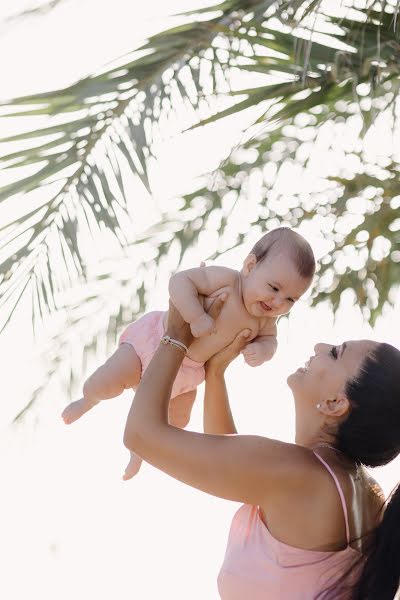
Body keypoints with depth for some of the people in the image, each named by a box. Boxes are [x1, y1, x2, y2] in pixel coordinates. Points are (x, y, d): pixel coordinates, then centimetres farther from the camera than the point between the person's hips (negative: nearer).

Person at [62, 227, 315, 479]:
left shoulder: (264, 319, -13)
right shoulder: (225, 279, -31)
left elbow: (269, 340, 3)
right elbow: (180, 280, -33)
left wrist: (261, 350, -21)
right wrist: (197, 317, -44)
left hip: (187, 373, 6)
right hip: (157, 339, -6)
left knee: (177, 421, 18)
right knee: (104, 385, -13)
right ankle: (89, 400, 26)